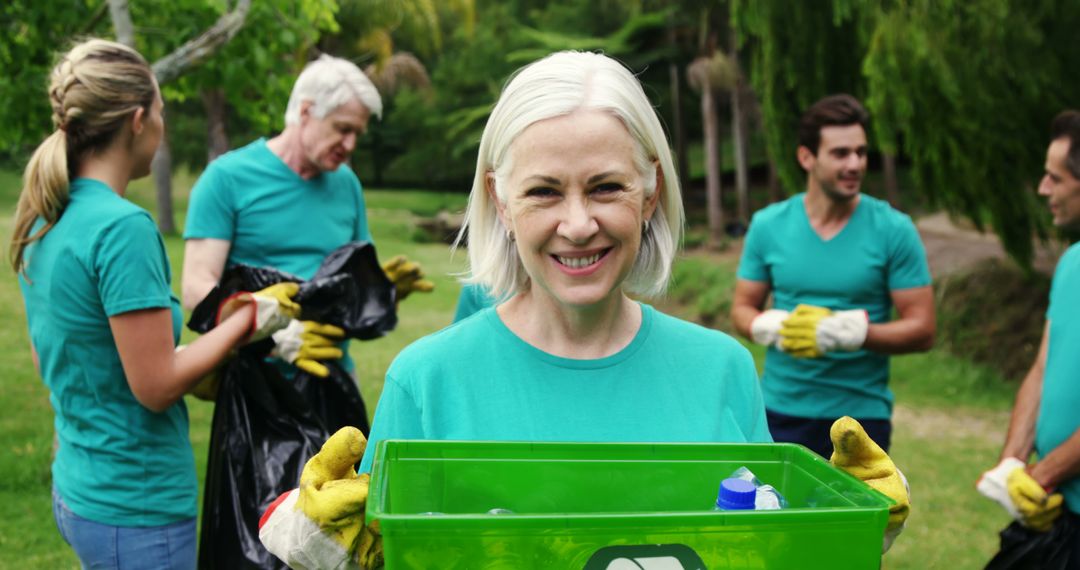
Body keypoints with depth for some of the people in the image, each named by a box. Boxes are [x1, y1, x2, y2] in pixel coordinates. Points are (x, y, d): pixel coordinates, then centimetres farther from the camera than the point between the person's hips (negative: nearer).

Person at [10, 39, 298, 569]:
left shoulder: (43, 222, 5)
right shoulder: (123, 227, -21)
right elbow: (156, 385, -20)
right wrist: (250, 316, -11)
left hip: (76, 488, 8)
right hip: (136, 505, -8)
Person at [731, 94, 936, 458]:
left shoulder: (893, 230, -5)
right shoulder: (767, 225, 1)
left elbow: (921, 330, -6)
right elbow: (742, 308, 7)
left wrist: (849, 331, -21)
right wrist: (772, 328, -16)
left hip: (862, 412, -1)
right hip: (781, 411, 1)